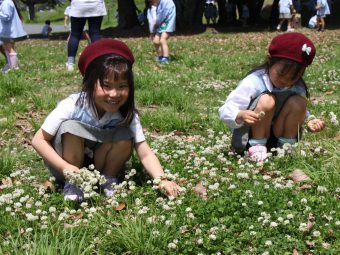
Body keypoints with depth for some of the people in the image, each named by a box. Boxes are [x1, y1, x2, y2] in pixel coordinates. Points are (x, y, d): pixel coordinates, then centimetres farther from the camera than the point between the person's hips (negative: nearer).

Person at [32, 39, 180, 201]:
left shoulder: (127, 114, -20)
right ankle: (72, 183, -12)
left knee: (125, 138, -24)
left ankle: (107, 179, -1)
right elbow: (39, 140, -22)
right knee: (71, 127, -31)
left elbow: (145, 154, -24)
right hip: (67, 161, -2)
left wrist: (162, 180, -42)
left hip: (98, 163, 2)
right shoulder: (72, 106, -29)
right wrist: (64, 167, -35)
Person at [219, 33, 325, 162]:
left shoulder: (297, 87, -6)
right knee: (267, 101, -31)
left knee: (298, 102, -20)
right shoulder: (252, 83, -21)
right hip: (250, 136, -4)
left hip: (280, 133, 4)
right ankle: (257, 146, -16)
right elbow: (225, 110, -22)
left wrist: (309, 121, -14)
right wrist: (241, 115, -43)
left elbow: (298, 113, 9)